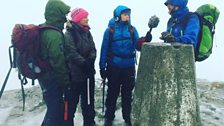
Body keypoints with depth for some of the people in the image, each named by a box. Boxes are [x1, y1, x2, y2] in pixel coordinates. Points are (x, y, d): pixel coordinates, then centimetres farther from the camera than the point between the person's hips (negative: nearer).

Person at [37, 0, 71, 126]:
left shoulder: (43, 30, 8)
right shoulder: (54, 35, -24)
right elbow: (58, 61, -23)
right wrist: (66, 81, -12)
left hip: (45, 75, 10)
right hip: (53, 79, -10)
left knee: (53, 106, 23)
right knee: (57, 110, 2)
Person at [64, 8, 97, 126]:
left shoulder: (87, 32, 10)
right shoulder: (69, 33, -10)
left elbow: (93, 49, 3)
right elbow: (71, 53, -20)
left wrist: (91, 60, -16)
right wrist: (84, 63, -23)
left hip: (88, 73, 7)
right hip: (74, 74, -6)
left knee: (88, 100, 17)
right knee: (71, 101, 4)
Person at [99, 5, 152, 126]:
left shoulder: (132, 29, 2)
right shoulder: (110, 30, -5)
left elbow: (137, 46, -6)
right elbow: (104, 49, -5)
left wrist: (144, 40, -26)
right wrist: (102, 67, -8)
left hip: (129, 67, 2)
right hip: (113, 67, -2)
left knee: (127, 93, 11)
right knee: (112, 93, 9)